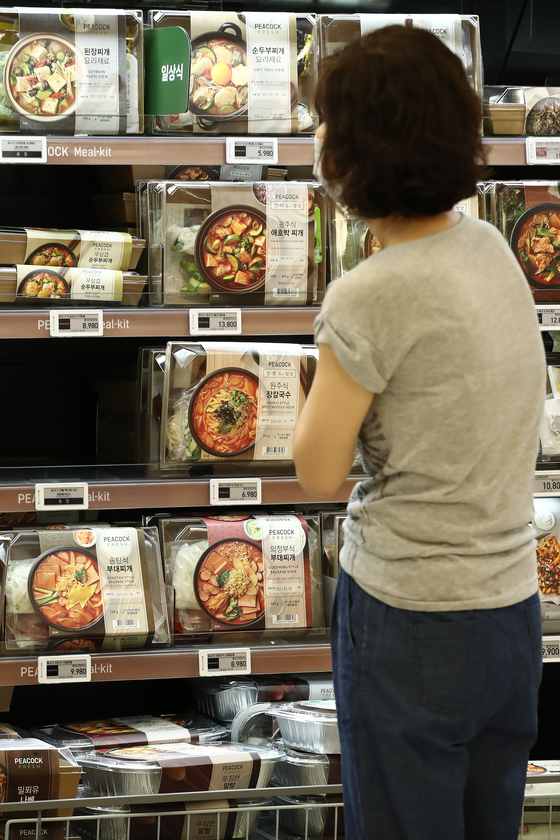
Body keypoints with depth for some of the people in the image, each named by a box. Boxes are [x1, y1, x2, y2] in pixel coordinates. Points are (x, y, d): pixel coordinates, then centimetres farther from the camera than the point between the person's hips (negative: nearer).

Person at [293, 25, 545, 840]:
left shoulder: (369, 298, -19)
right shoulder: (491, 248, 3)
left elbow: (318, 471, -12)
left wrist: (326, 369, 1)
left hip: (409, 618, -7)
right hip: (513, 606, 7)